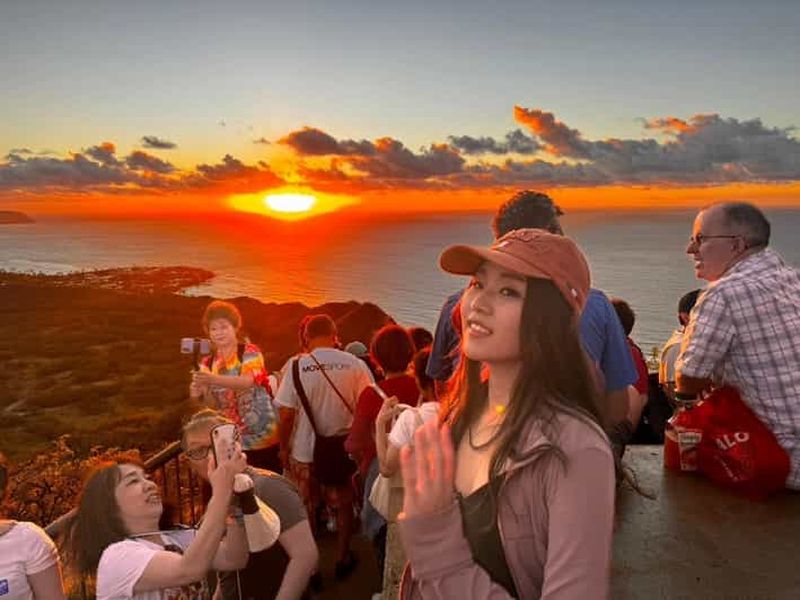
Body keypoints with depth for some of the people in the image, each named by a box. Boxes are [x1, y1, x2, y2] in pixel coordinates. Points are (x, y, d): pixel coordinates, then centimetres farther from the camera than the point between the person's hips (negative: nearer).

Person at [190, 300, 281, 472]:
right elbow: (214, 403, -1)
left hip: (261, 437, -4)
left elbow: (247, 381, -26)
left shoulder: (250, 352, -7)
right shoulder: (208, 363, 6)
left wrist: (214, 379, -40)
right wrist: (200, 393, -22)